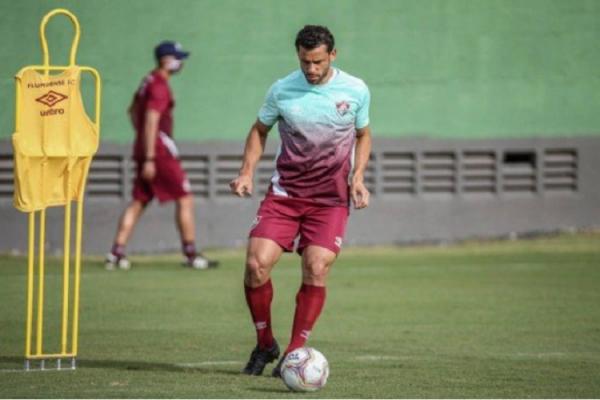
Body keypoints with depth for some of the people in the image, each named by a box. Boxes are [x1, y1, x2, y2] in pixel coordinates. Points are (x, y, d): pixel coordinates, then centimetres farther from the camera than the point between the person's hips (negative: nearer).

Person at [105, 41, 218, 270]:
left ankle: (117, 253, 3)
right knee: (185, 199, -2)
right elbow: (151, 122, -21)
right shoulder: (160, 86, -14)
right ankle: (190, 254, -1)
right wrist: (149, 159, -23)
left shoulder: (148, 81, 15)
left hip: (143, 148, 9)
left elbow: (133, 111, 29)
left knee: (138, 202, 9)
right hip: (160, 150, -9)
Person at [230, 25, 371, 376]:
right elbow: (260, 130, 13)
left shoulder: (356, 91, -2)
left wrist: (358, 178, -1)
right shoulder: (282, 91, -2)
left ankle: (295, 352, 0)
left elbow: (363, 135, 13)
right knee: (257, 263, -12)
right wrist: (247, 171, -1)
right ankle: (265, 344, 9)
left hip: (331, 199, -1)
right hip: (285, 192, 1)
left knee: (316, 270, -15)